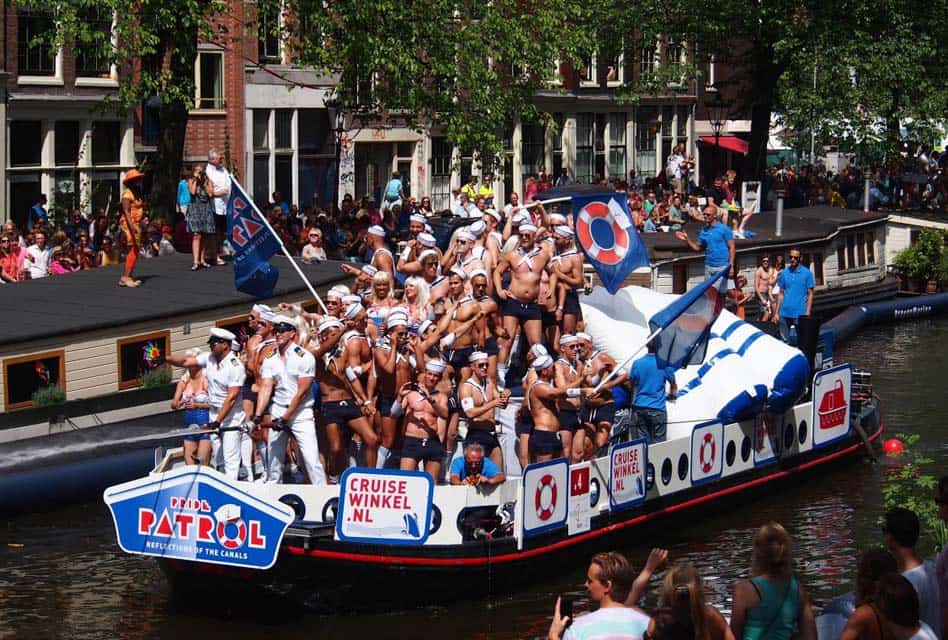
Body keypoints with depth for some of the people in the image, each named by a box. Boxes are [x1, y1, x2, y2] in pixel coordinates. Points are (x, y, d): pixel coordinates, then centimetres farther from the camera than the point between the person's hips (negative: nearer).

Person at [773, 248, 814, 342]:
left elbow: (810, 294, -1)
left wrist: (807, 313, -10)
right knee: (784, 340, 7)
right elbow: (781, 293, 12)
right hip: (784, 313, 3)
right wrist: (776, 312, 7)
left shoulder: (807, 273, -1)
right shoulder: (784, 273, 8)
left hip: (800, 313, -3)